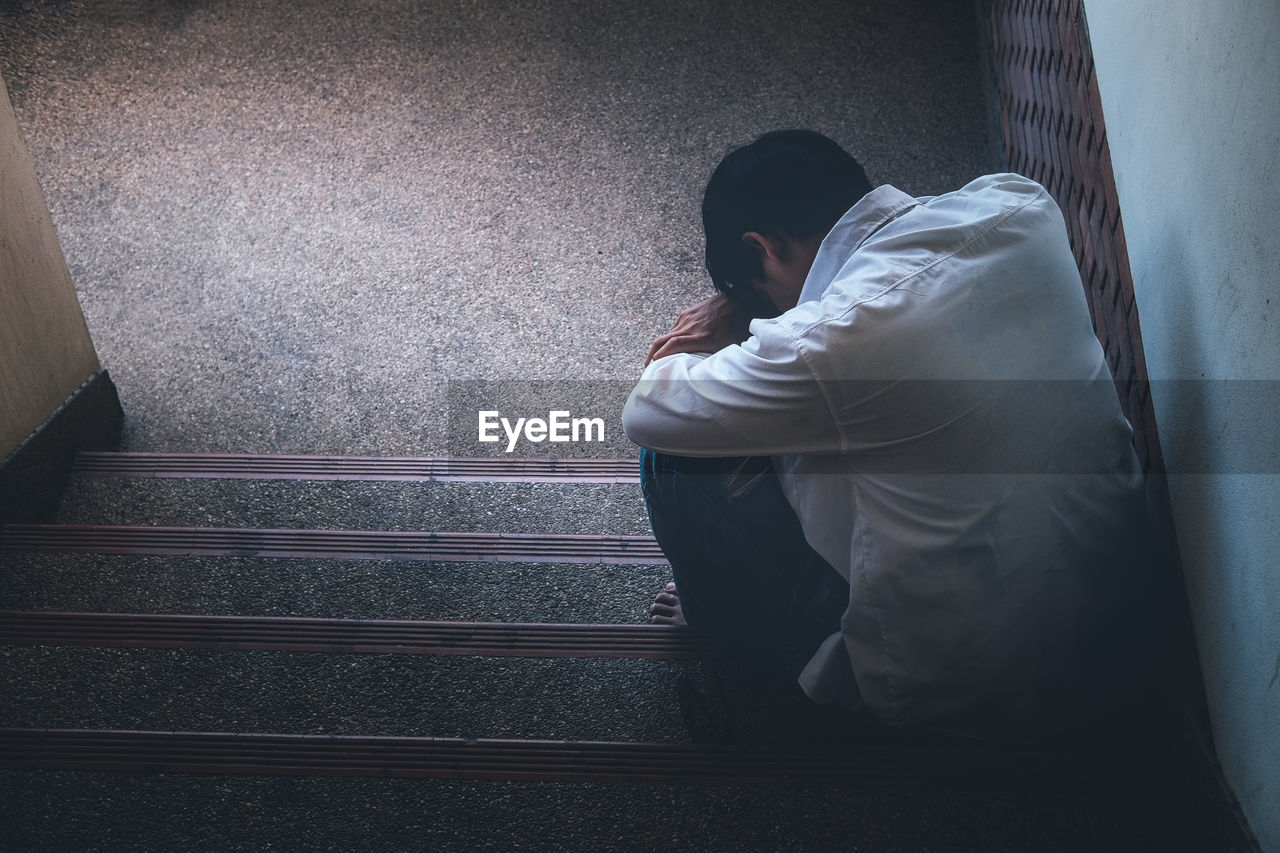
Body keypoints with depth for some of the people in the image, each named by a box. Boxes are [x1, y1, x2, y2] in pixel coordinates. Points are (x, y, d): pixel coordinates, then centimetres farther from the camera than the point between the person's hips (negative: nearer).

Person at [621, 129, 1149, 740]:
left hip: (961, 688, -7)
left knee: (675, 459, -2)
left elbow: (646, 415, -15)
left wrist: (713, 343, 5)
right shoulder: (1018, 204, -8)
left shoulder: (839, 337, -29)